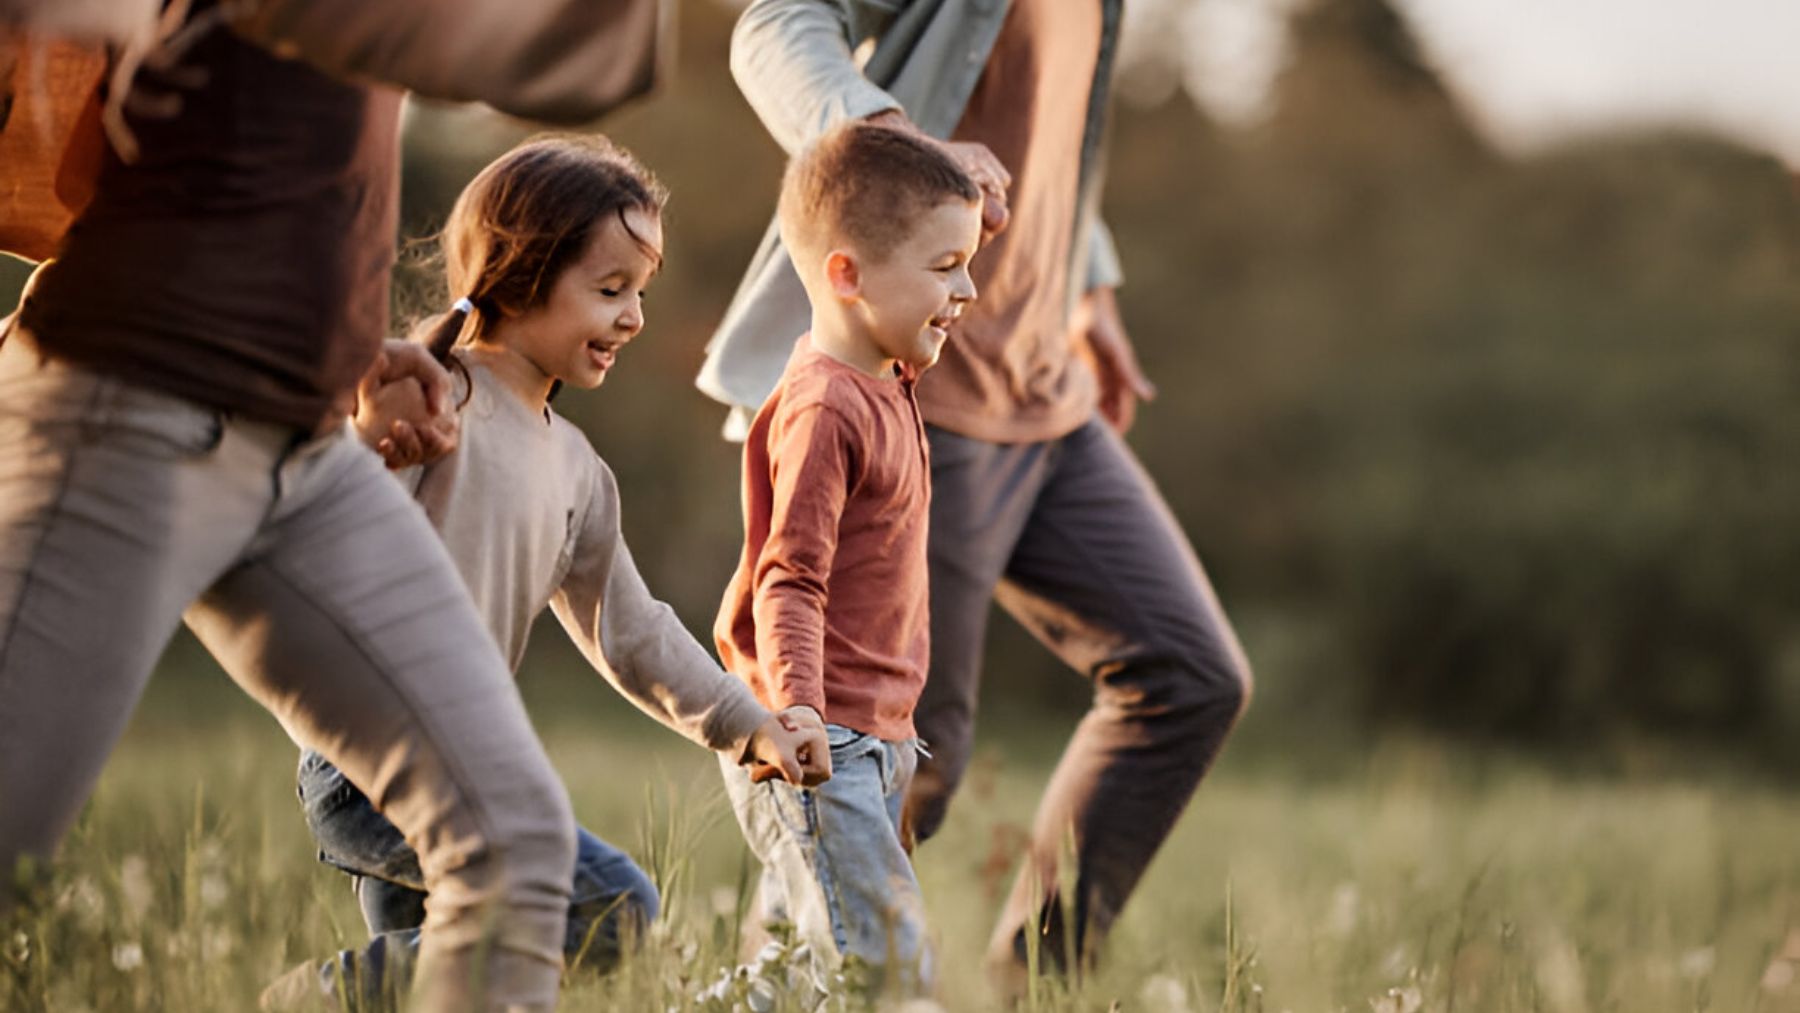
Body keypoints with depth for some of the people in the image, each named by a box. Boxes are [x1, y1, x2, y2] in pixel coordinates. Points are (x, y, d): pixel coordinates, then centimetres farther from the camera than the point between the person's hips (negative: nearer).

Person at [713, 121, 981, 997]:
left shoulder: (883, 390, 14)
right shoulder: (824, 410, -17)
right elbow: (787, 583, -21)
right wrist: (794, 708, -33)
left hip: (869, 743, 10)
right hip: (816, 754, -10)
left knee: (797, 970, 12)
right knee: (886, 976, -15)